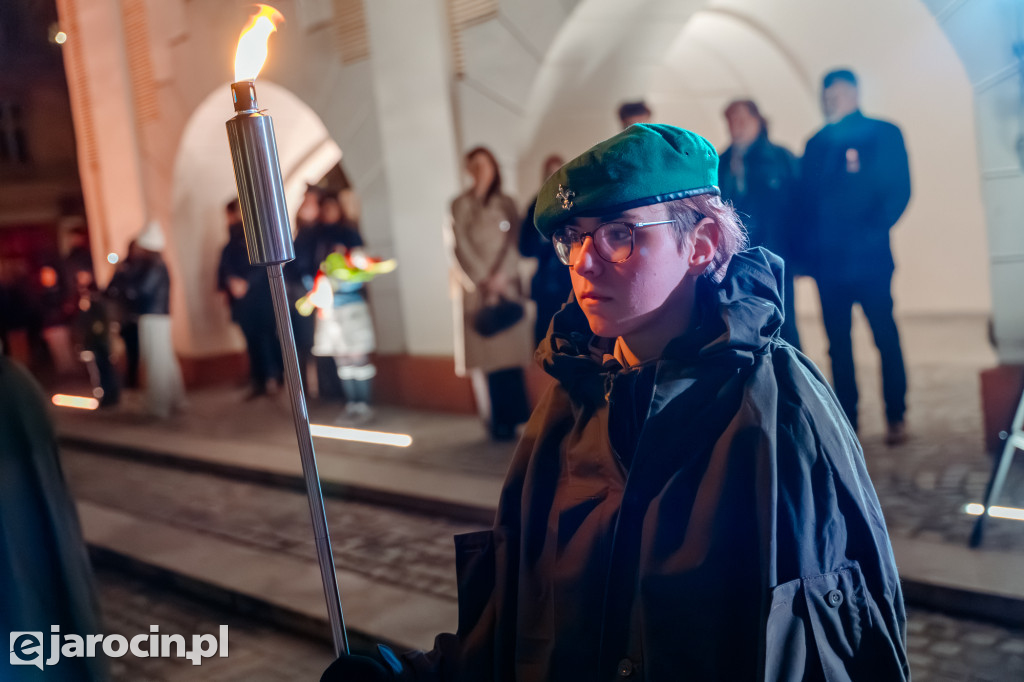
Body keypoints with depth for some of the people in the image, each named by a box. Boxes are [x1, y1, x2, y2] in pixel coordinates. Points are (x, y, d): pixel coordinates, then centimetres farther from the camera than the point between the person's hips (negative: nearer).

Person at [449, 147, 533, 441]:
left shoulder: (506, 204, 13)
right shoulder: (460, 205, 7)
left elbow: (513, 241, 4)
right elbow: (461, 246, 0)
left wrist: (500, 276, -10)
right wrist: (483, 280, -8)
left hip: (506, 284, 2)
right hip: (476, 289, -2)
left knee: (511, 350, -5)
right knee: (488, 354, -6)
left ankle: (517, 416, -2)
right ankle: (499, 422, -4)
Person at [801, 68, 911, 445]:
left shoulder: (883, 134, 5)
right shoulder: (816, 144, 15)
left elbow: (899, 190, -3)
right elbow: (806, 199, 12)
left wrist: (874, 230, -16)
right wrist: (808, 246, -2)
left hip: (868, 256, -3)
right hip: (828, 259, 3)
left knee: (885, 336, 0)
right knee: (838, 343, 6)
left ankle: (896, 417, 10)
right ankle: (846, 420, 12)